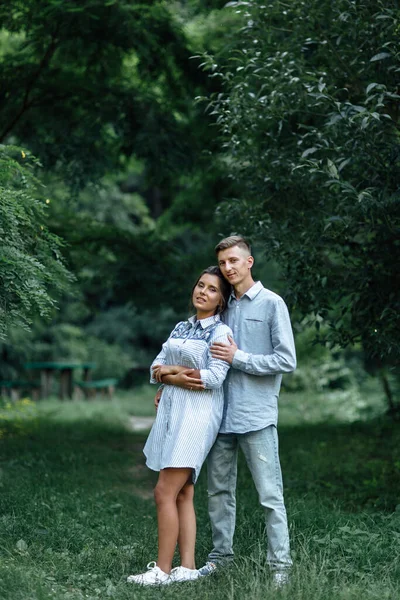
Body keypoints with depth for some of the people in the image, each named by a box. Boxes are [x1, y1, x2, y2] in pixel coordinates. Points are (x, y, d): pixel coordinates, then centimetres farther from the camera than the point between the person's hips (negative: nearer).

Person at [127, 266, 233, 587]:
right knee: (183, 493, 6)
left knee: (165, 492, -10)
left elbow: (214, 378, -17)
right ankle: (187, 567, 10)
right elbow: (156, 367, 11)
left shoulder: (221, 332, -5)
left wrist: (168, 372, -8)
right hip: (172, 410, 7)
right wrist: (173, 376, -11)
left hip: (197, 414, -7)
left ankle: (162, 569, -4)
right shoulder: (181, 327, 16)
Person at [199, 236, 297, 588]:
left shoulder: (271, 304, -3)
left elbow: (287, 360, -9)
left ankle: (280, 564, 3)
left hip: (257, 416, -6)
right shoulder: (223, 308, 13)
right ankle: (221, 552, 25)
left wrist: (239, 358, -12)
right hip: (221, 413, 6)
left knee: (270, 494, -2)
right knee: (219, 489, 13)